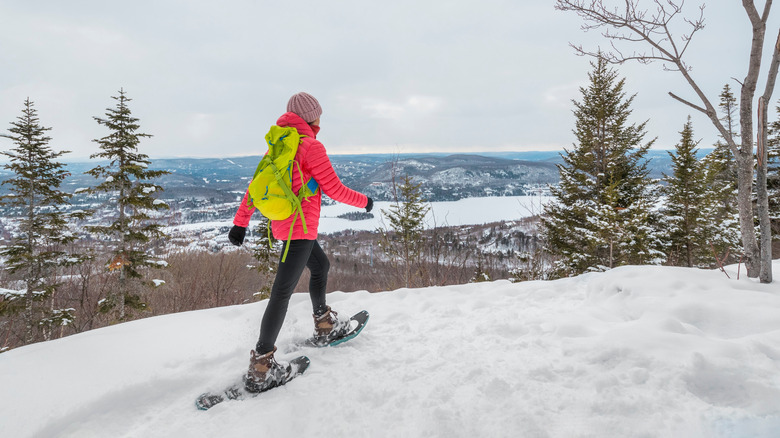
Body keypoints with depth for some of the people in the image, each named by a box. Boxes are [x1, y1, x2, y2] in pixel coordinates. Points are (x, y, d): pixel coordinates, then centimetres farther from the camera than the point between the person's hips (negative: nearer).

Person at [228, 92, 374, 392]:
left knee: (321, 266, 26)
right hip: (301, 227, -9)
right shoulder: (311, 146, -12)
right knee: (283, 291, -9)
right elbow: (334, 189, -11)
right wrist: (364, 201, 4)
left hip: (283, 224, 9)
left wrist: (240, 222, 12)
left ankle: (324, 325, 40)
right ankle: (260, 366, -5)